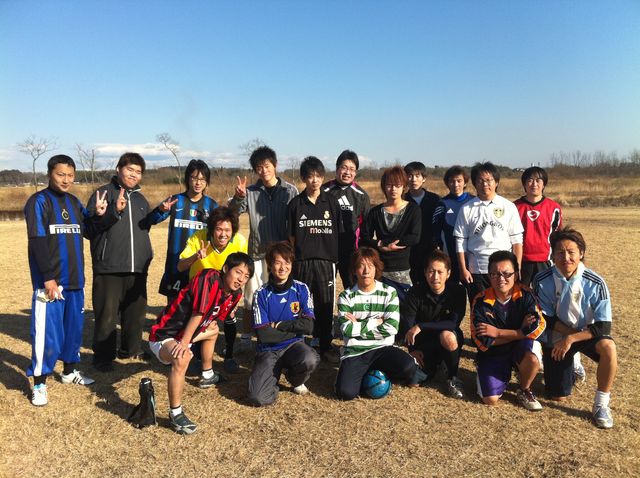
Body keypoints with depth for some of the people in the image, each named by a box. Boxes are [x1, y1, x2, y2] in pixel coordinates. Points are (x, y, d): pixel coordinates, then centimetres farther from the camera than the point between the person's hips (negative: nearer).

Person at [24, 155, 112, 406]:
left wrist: (100, 215, -2)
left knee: (74, 326, 15)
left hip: (74, 279, 7)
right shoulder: (39, 201, -8)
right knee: (47, 332, -5)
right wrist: (48, 277, -19)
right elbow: (38, 242, -14)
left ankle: (70, 370, 31)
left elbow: (88, 231, 16)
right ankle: (39, 383, 7)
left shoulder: (74, 202, 12)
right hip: (50, 280, -6)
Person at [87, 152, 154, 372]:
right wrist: (115, 211, -20)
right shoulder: (103, 193, -1)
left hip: (138, 267, 6)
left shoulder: (140, 199, 17)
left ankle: (131, 349, 28)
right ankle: (103, 356, 9)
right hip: (109, 267, -6)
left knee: (136, 312, 13)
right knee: (107, 314, -4)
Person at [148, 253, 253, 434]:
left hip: (185, 332, 10)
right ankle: (175, 414, -25)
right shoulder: (210, 278, -27)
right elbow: (197, 314, -29)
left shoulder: (234, 294, -1)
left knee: (213, 330, 32)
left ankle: (207, 376, 53)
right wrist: (183, 343, -29)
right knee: (183, 357, -39)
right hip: (164, 335, -10)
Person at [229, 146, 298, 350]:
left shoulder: (290, 191, 0)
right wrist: (238, 197, -26)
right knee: (252, 296, 6)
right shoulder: (250, 192, 4)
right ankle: (246, 336, 19)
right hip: (257, 253, 1)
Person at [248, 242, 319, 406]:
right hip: (269, 350, -1)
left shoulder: (301, 289, -3)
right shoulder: (261, 294, -7)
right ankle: (275, 376, 14)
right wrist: (295, 328, -8)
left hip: (294, 344, 1)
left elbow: (308, 326, -10)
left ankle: (296, 380, 4)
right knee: (258, 398, -23)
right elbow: (263, 334, -12)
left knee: (310, 360, -35)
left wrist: (278, 325, -10)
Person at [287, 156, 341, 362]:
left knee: (325, 305, 7)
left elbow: (336, 233, 7)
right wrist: (292, 258, 1)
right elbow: (291, 235, 5)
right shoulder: (296, 204, 3)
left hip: (325, 260, 1)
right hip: (302, 261, 0)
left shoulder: (331, 202, 5)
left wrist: (334, 256, 2)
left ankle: (325, 346, 19)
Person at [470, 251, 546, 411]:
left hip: (521, 348, 0)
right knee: (490, 399, -15)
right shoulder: (481, 301, -15)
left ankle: (524, 390, -1)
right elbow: (483, 342, -17)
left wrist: (498, 332, -21)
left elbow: (538, 327, -23)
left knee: (532, 358, -34)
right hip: (493, 354, 0)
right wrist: (520, 331, -18)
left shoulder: (525, 295, -13)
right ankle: (504, 374, 20)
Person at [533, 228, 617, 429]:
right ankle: (570, 363, 36)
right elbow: (547, 318, -9)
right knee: (558, 397, 3)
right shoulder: (542, 281, -18)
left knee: (608, 346, -37)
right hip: (556, 338, 1)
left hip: (588, 334, -1)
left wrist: (571, 338, -26)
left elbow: (603, 326, -20)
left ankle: (601, 405, -17)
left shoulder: (595, 283, -20)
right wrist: (569, 334, -20)